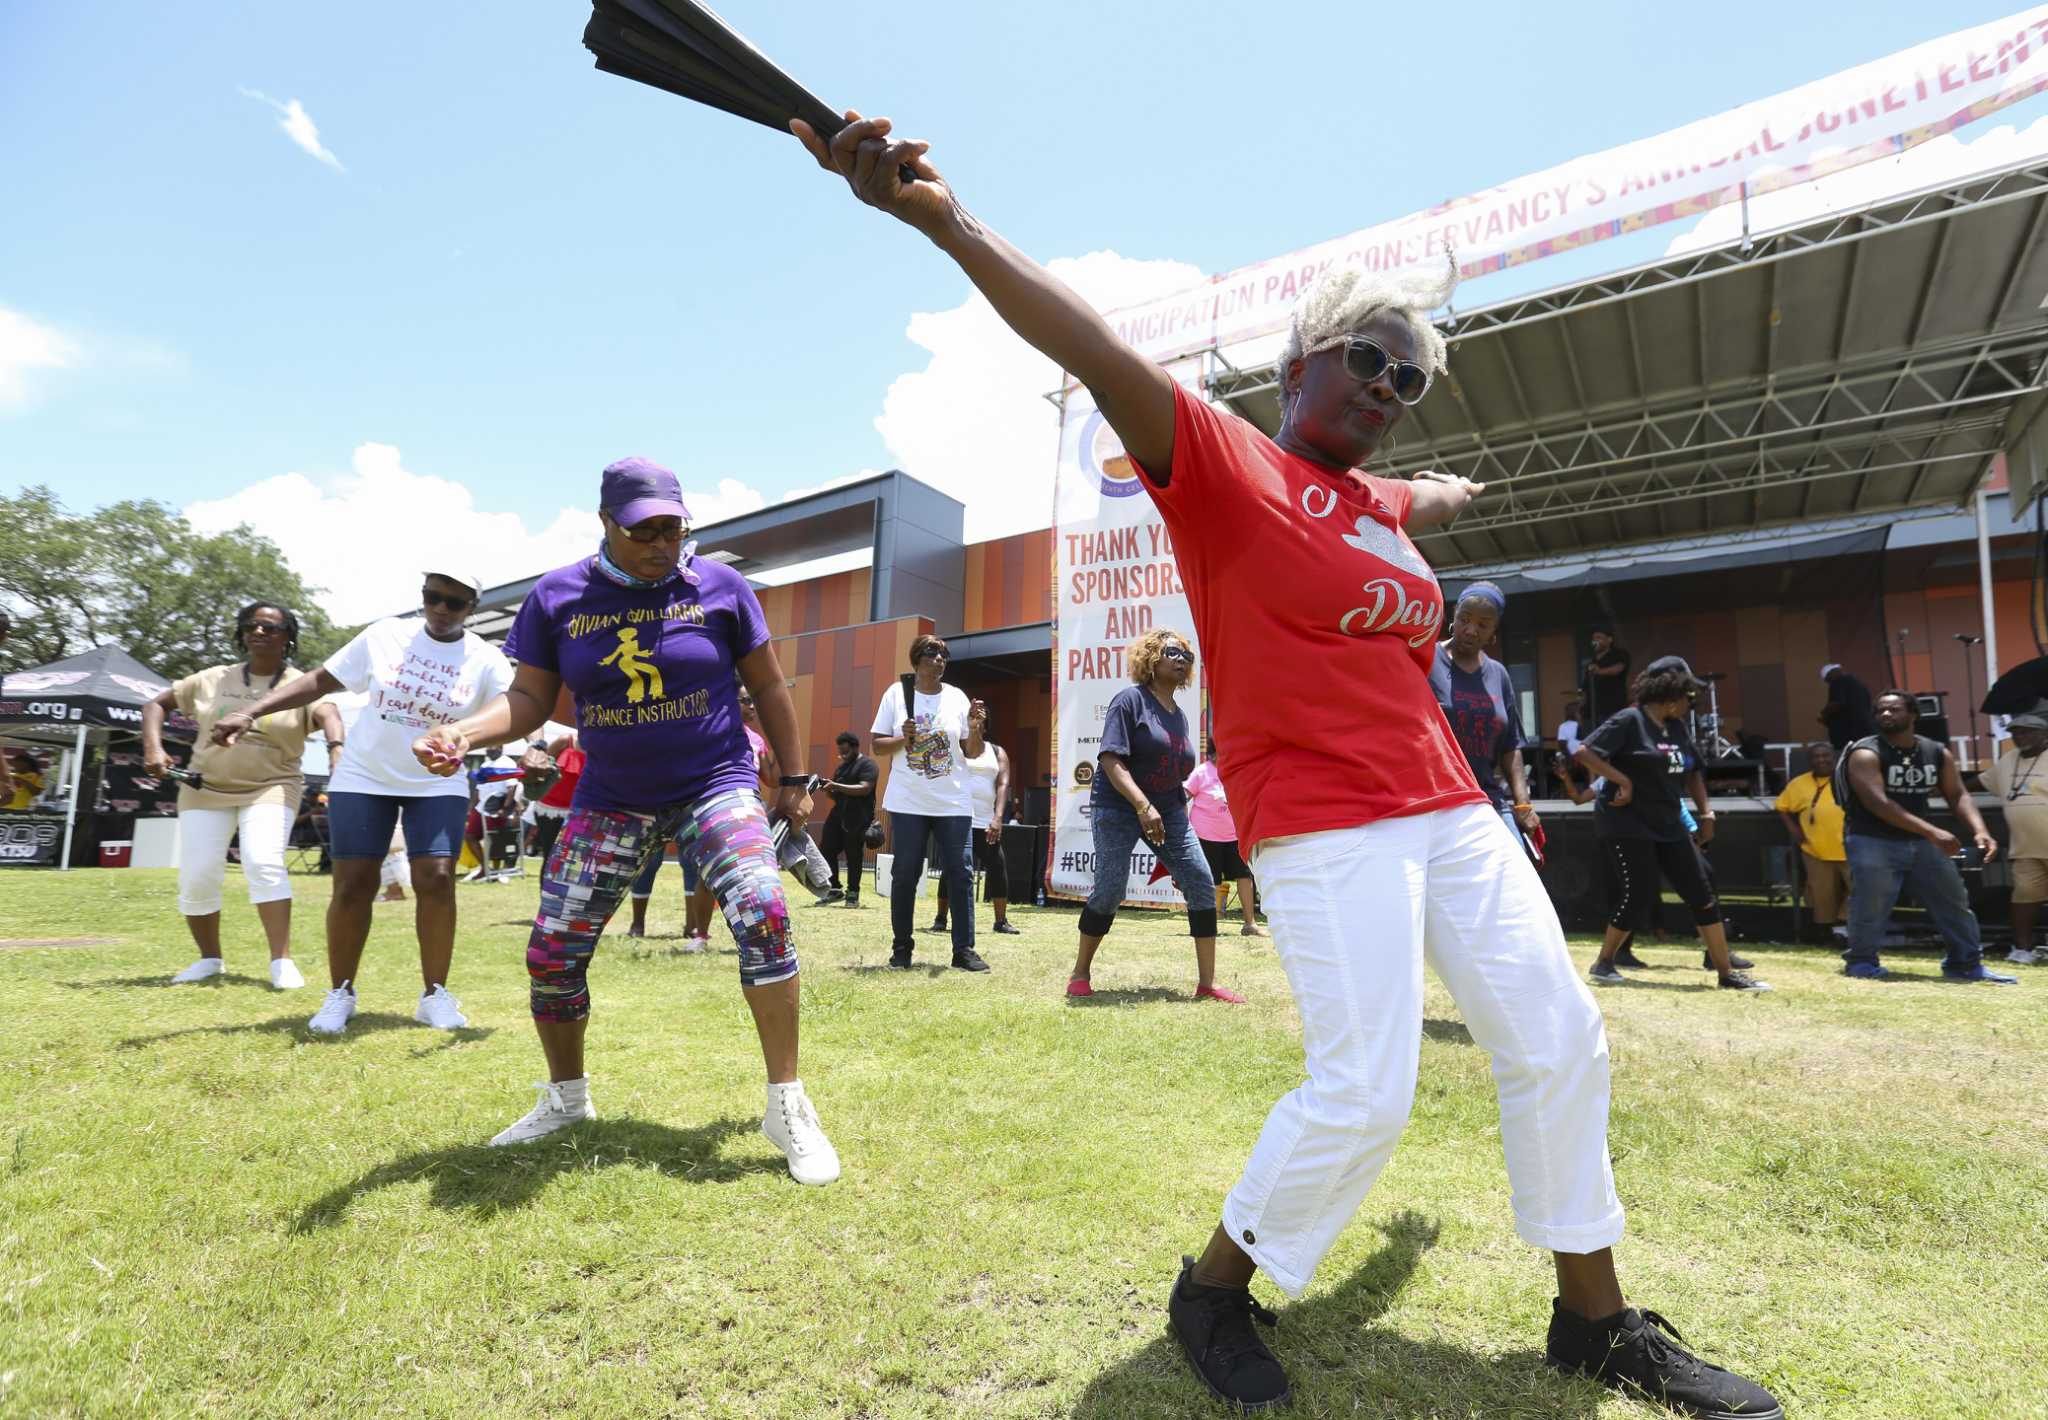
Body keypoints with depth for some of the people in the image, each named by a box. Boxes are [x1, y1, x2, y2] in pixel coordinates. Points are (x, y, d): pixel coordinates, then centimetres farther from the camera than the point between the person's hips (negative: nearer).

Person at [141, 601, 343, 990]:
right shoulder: (214, 679, 6)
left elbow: (329, 715, -25)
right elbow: (156, 704, 14)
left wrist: (337, 752, -47)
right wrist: (153, 748, -5)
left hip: (270, 788, -3)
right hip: (206, 789, 4)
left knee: (263, 863, -24)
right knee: (196, 876, -1)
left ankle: (282, 961, -18)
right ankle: (209, 958, 21)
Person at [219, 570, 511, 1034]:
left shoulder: (485, 659, -8)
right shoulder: (384, 635, -5)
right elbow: (319, 682, 0)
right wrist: (249, 713, -9)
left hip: (438, 786, -1)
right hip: (363, 778, 1)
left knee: (437, 880, -12)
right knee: (353, 886, -1)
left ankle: (435, 994, 2)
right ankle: (340, 993, 16)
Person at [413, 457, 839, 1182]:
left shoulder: (719, 585, -4)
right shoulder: (556, 597, -1)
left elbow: (769, 687, 3)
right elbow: (529, 699, 2)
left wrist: (792, 779, 4)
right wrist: (463, 731, -19)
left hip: (716, 787, -2)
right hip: (609, 801, 3)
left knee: (762, 913, -24)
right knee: (551, 949, 3)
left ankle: (787, 1107, -10)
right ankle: (566, 1097, 32)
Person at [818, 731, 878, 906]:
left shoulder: (868, 765, -4)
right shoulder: (841, 767, 21)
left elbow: (864, 789, -19)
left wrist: (836, 786, -22)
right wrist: (828, 789, 2)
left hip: (857, 820, -8)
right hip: (837, 817, 8)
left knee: (854, 857, -2)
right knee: (828, 852, 3)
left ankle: (853, 894, 8)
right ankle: (834, 889, 16)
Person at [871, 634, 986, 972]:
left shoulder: (957, 697, 6)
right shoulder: (896, 693, 2)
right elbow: (877, 744, 3)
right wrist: (903, 739, -15)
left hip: (953, 801, 1)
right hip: (907, 802, -1)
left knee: (960, 874, -1)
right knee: (905, 874, 3)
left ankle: (964, 949, 5)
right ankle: (901, 947, 16)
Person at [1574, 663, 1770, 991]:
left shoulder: (1678, 727, 12)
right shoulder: (1630, 721, -12)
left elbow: (1692, 773, 23)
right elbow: (1584, 753, -19)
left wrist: (1706, 813, 14)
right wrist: (1624, 781, -21)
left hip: (1668, 825, 8)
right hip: (1626, 824, -8)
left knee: (1703, 894, 5)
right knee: (1638, 896, -8)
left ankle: (1727, 972, 13)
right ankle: (1603, 964, 10)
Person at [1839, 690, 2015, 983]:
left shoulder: (1938, 753, 6)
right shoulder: (1865, 754, -15)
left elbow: (1957, 794, 5)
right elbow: (1878, 803, -25)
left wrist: (1979, 831, -13)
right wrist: (1931, 831, -32)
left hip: (1920, 840, 6)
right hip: (1873, 841, -6)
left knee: (1955, 901, 10)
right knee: (1871, 904, -10)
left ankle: (1966, 963, 23)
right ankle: (1862, 961, 5)